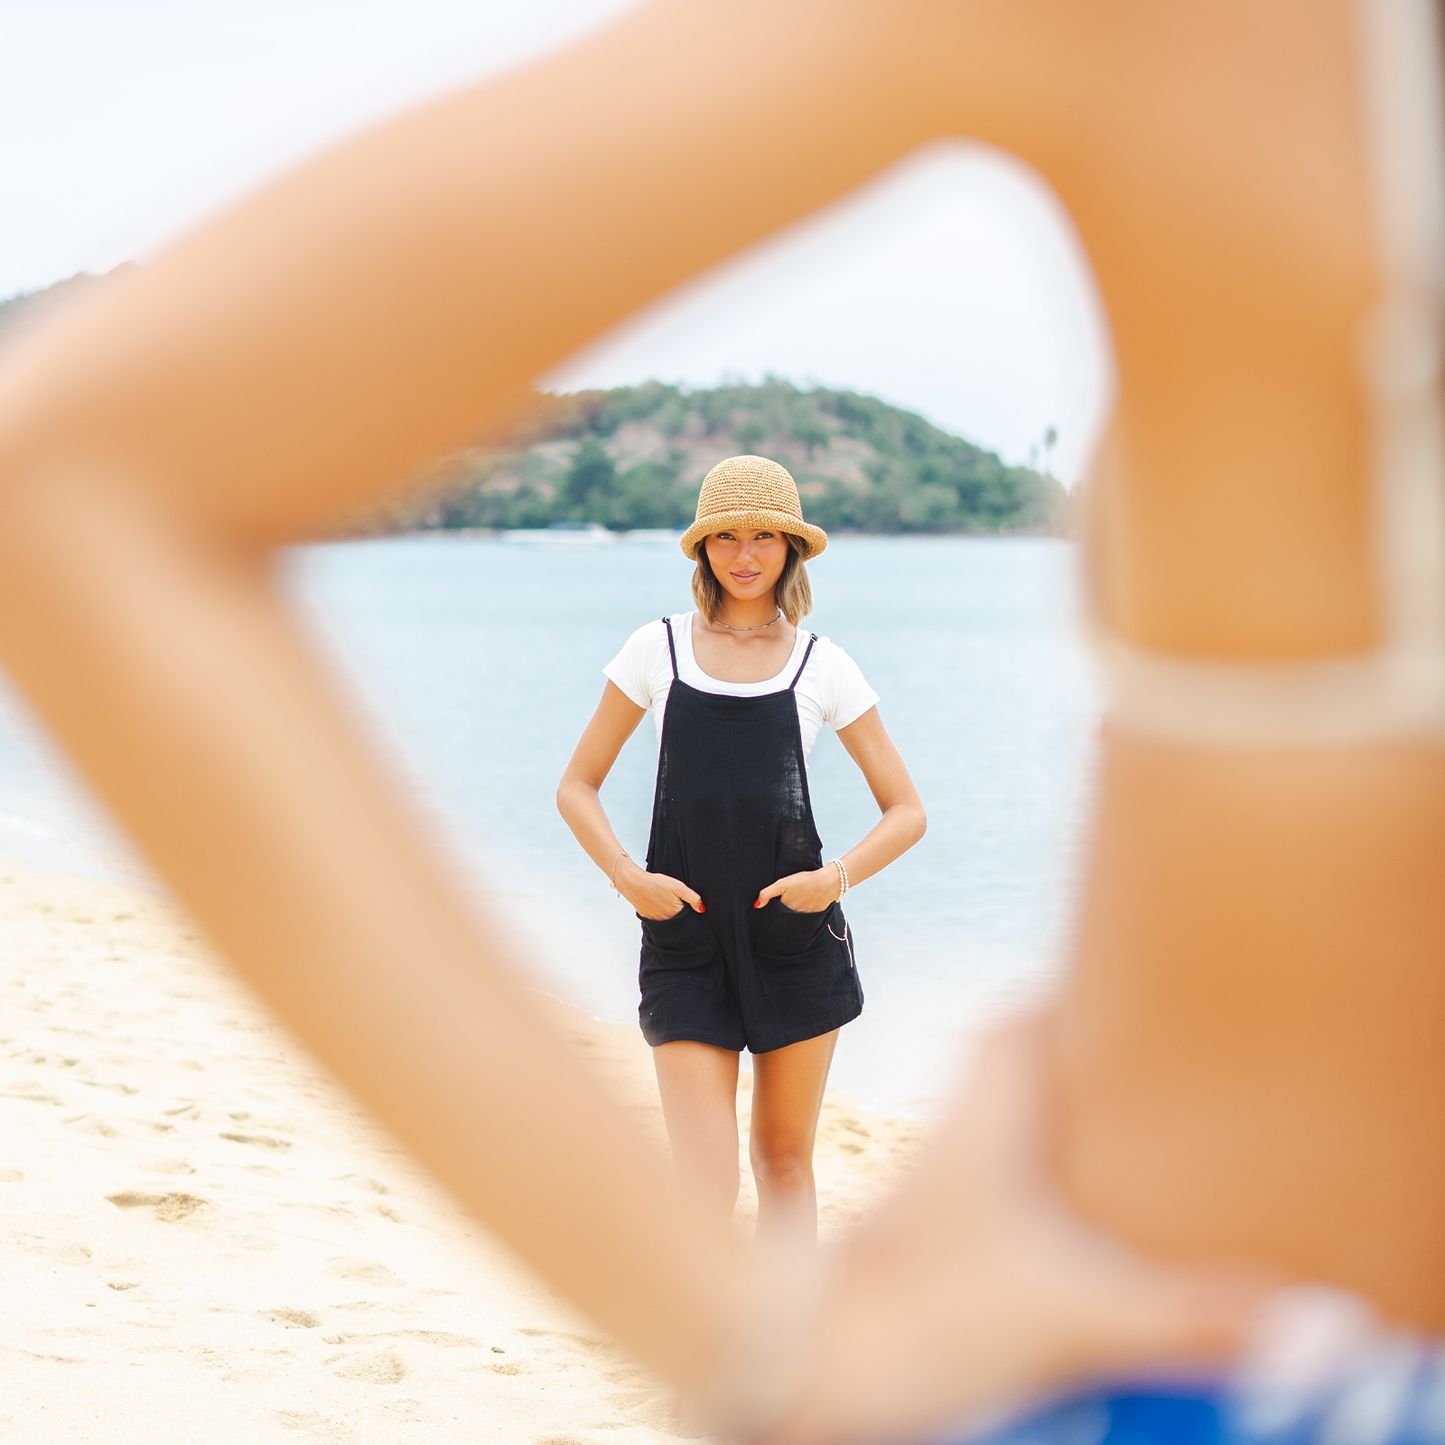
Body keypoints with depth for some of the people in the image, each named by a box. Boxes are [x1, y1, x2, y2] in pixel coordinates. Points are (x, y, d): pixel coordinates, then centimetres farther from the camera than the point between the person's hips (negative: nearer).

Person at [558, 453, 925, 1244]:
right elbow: (576, 786, 9)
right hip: (685, 937, -1)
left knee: (784, 1162, 11)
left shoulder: (823, 666, 5)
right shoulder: (658, 650, 5)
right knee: (702, 1191, -8)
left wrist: (839, 876, -10)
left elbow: (907, 811, 8)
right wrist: (625, 874, -8)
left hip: (795, 936, 1)